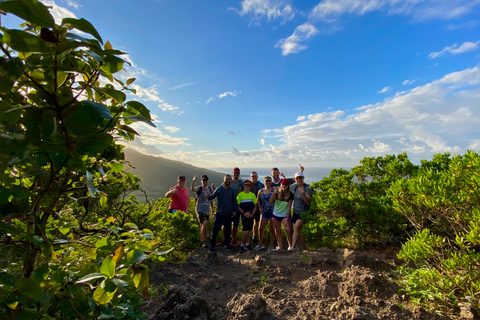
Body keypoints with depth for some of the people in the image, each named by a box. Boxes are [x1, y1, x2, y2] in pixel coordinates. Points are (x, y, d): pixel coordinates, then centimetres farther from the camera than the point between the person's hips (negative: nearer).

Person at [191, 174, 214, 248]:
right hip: (199, 210, -5)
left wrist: (212, 210, 16)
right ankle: (204, 241, -13)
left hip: (207, 211, 6)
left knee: (202, 226, 14)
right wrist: (193, 181, -46)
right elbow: (192, 189, -31)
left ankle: (201, 242, 28)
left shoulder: (210, 189, 9)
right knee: (205, 223, -23)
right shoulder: (199, 188, -8)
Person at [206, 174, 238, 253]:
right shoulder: (219, 189, -1)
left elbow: (235, 201, 8)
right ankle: (212, 245, 11)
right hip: (220, 213, -2)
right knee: (215, 229, -3)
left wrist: (235, 211, 2)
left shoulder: (232, 190, 4)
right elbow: (212, 196, -9)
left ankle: (227, 244, 29)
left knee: (228, 229, 14)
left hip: (229, 213, 2)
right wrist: (208, 196, -31)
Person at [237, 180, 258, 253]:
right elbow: (238, 206, 0)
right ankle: (242, 246, 6)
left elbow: (255, 206, 7)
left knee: (249, 230, 12)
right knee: (246, 231, -11)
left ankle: (247, 244, 29)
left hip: (251, 216, 4)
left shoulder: (253, 195, 6)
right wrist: (244, 213, -12)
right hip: (244, 215, -3)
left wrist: (252, 214, -8)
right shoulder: (240, 194, -2)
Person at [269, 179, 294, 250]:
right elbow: (271, 202, -15)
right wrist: (274, 194, -29)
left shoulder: (290, 195, -11)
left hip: (285, 215, -2)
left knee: (288, 230, -17)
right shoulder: (277, 192, -8)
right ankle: (280, 246, 23)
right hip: (276, 215, 2)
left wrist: (287, 219, -15)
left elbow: (289, 207, -11)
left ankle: (290, 246, -2)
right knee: (277, 231, 10)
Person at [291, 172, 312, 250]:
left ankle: (293, 247, -27)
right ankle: (304, 248, 22)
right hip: (295, 212, 7)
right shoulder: (296, 187, 8)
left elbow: (309, 203, -18)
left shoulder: (307, 188, -13)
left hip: (304, 212, -7)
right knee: (299, 231, 10)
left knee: (297, 226, -26)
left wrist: (303, 193, -32)